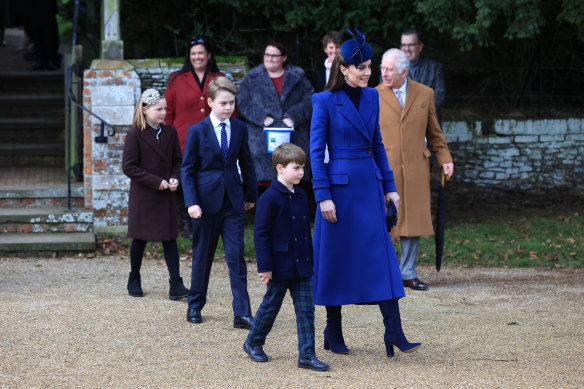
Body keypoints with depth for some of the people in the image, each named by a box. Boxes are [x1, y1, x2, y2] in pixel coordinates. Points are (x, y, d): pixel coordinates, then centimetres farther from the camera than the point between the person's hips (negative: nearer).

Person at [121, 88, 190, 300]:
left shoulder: (170, 132, 4)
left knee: (170, 238, -1)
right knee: (140, 239, 8)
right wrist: (156, 182, -17)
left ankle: (176, 285, -5)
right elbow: (128, 166, -13)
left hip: (166, 196, 4)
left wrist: (175, 178, -8)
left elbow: (177, 160, 13)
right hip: (143, 196, -4)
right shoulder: (135, 134, -11)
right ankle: (134, 280, 25)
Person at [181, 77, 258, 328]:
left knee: (236, 257, -4)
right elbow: (188, 169, -4)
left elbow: (246, 164, 15)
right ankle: (195, 305, 26)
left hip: (233, 202, 2)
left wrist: (250, 194, 18)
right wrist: (191, 202, -12)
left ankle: (242, 314, -5)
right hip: (206, 201, -2)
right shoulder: (197, 131, -4)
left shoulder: (240, 129, 5)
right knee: (202, 256, 9)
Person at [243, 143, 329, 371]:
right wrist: (264, 266, -15)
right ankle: (253, 343, 29)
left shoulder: (301, 196, 9)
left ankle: (307, 355, 2)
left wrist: (310, 258, 19)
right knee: (271, 305, 8)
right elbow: (260, 233, -13)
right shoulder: (270, 198, -13)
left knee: (306, 308, 1)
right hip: (280, 265, -6)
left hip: (302, 265, 6)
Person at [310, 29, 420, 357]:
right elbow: (316, 151, -8)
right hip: (340, 187, -5)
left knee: (382, 256, -1)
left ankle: (394, 333, -3)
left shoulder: (371, 98, 9)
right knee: (337, 258, 3)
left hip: (370, 187, 5)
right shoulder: (325, 101, -7)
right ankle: (334, 333, 16)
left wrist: (389, 186, 12)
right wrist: (323, 196, -13)